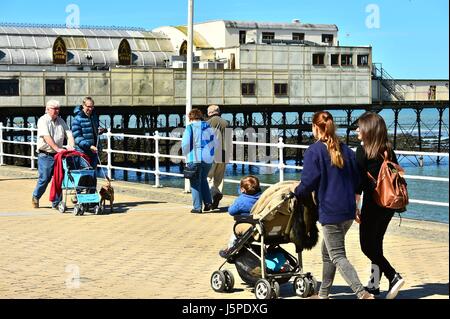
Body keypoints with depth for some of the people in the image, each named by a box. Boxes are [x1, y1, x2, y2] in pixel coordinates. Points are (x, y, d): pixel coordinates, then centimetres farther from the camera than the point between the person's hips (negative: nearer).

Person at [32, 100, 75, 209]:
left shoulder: (60, 121, 12)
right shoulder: (43, 121, -6)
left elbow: (69, 134, 6)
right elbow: (47, 137, -19)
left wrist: (71, 146, -14)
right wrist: (57, 148, -28)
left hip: (58, 155, 5)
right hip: (45, 155, -5)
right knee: (44, 178, -3)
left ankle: (56, 203, 10)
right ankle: (35, 197, 21)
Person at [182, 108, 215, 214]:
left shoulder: (190, 127, -8)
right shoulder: (208, 127, 7)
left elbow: (185, 143, -12)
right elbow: (214, 143, 9)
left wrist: (186, 155, 3)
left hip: (195, 159, -5)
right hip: (208, 159, 5)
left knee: (195, 183, 3)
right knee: (203, 179, 22)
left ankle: (197, 207, 1)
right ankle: (208, 202, 10)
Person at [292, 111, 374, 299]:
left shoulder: (314, 151, -11)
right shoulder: (345, 150, 9)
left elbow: (309, 181, -14)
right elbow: (356, 179, 14)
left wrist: (296, 192, 4)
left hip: (330, 212, -7)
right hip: (349, 211, 7)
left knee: (337, 257, -2)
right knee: (327, 252, 21)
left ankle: (362, 293, -14)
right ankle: (323, 294, 30)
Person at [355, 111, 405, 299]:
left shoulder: (363, 151, -11)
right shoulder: (388, 150, 7)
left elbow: (358, 180, -14)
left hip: (372, 204, -7)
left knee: (367, 245, 3)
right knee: (376, 243, 16)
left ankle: (393, 277, -9)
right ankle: (374, 284, 21)